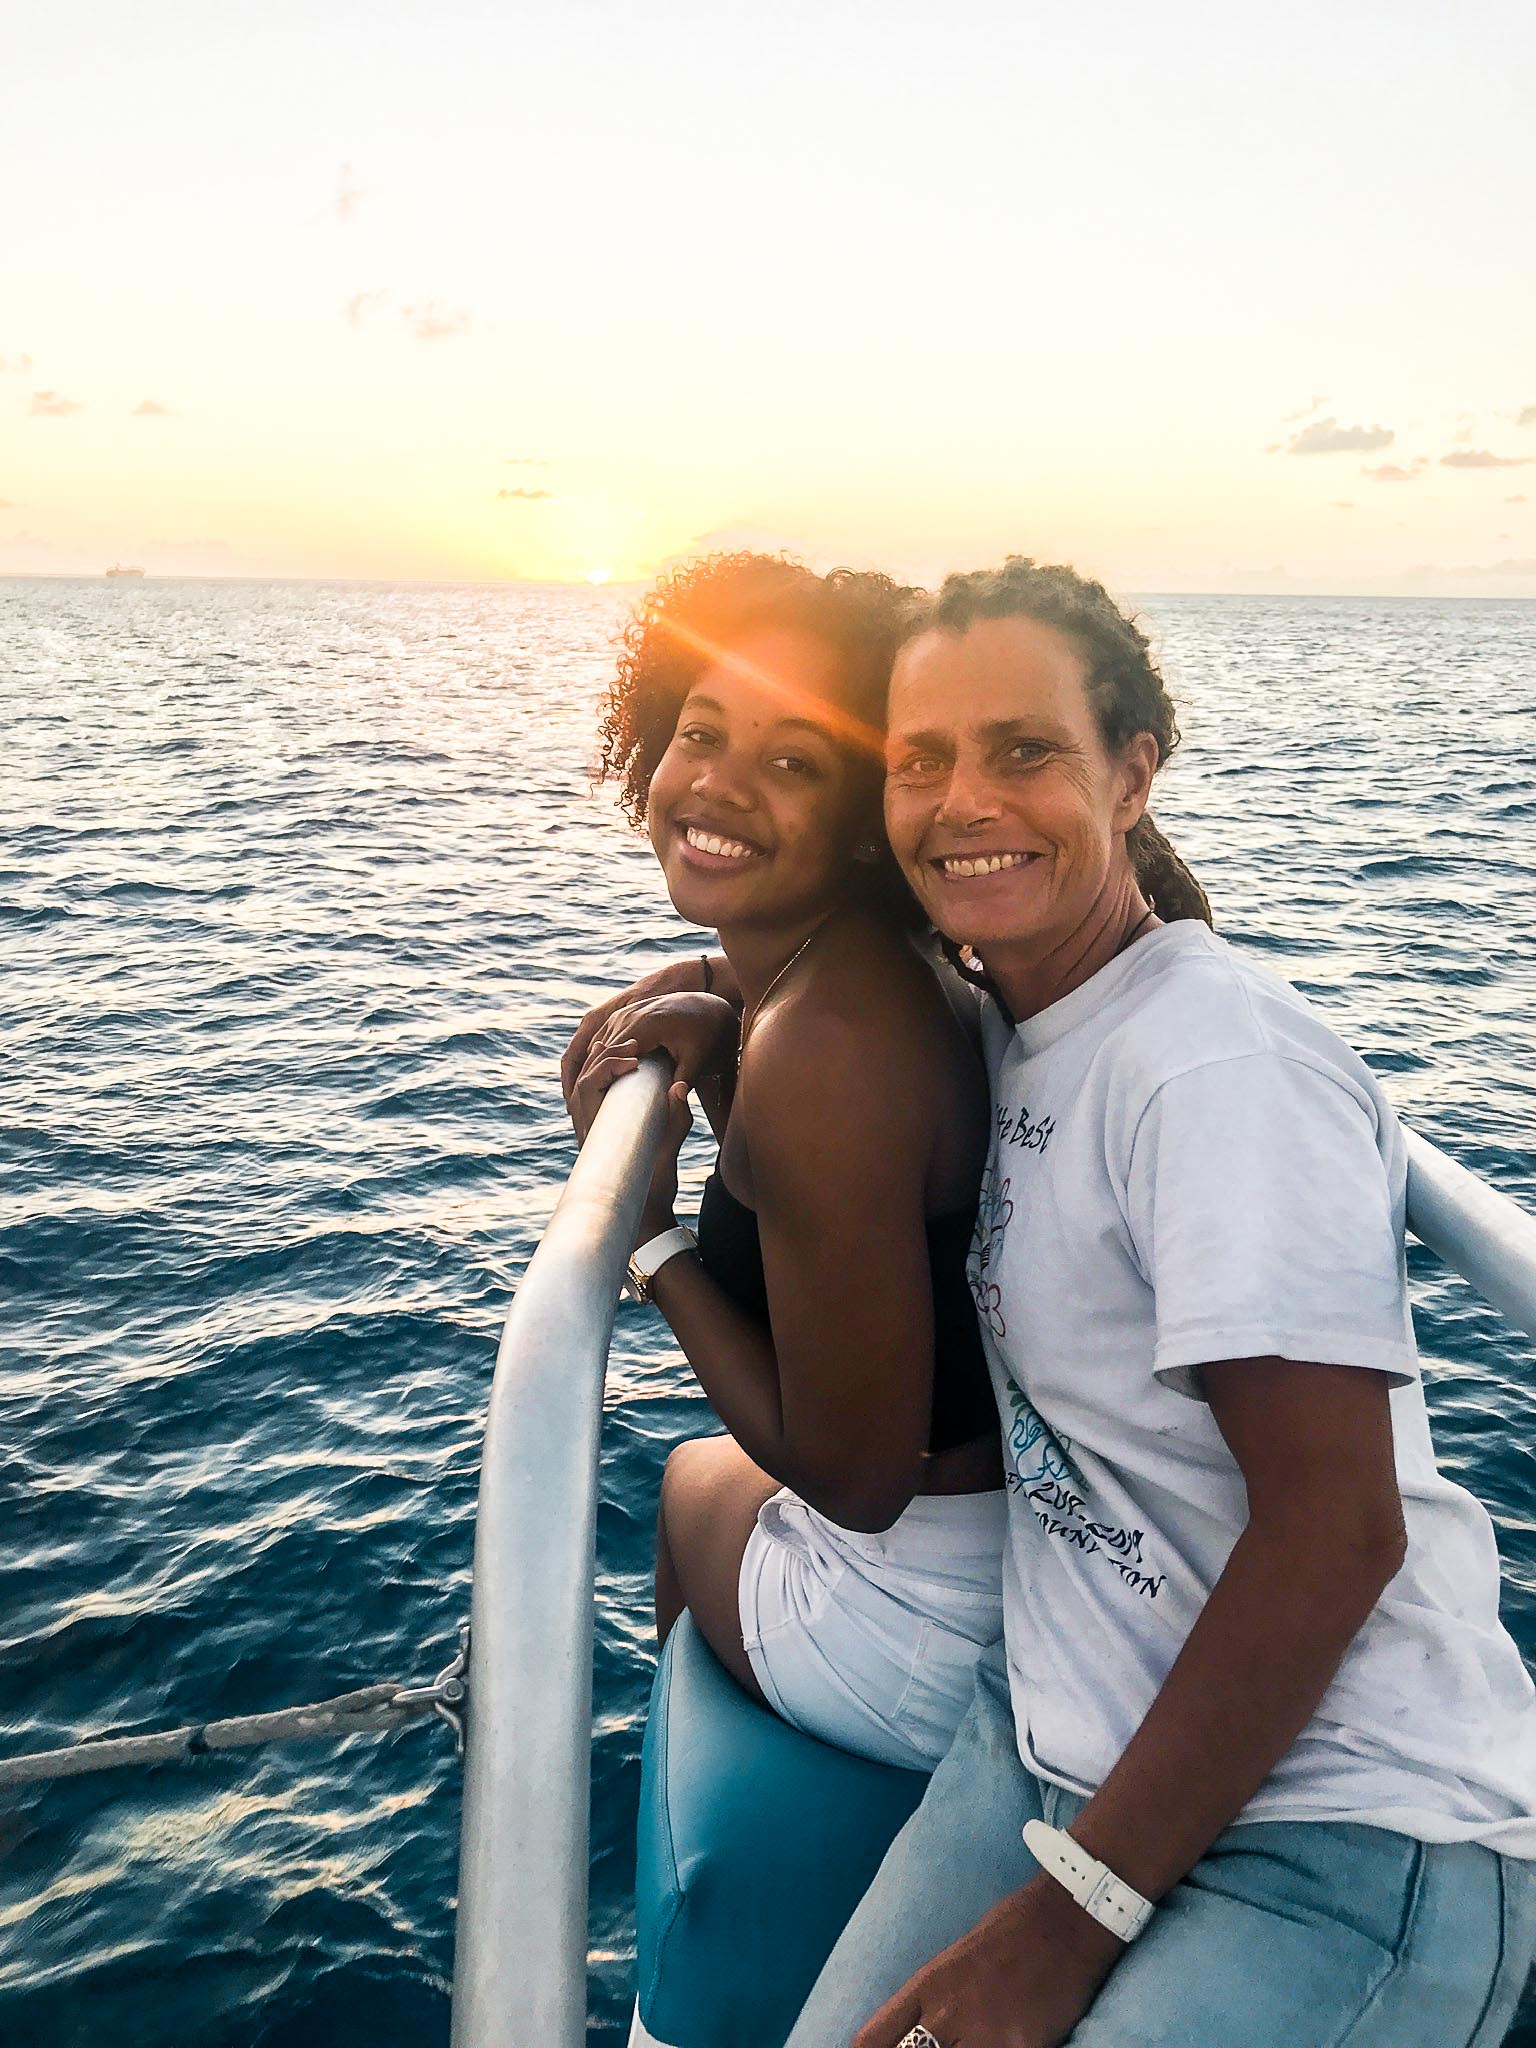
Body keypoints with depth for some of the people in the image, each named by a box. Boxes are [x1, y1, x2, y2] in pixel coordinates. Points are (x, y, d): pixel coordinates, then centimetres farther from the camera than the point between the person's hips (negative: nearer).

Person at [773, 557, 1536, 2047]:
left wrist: (1072, 1913, -15)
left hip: (1343, 1826, -6)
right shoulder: (997, 1021, 5)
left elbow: (1336, 1533, -21)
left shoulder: (1221, 1068, -20)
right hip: (1063, 1736, 7)